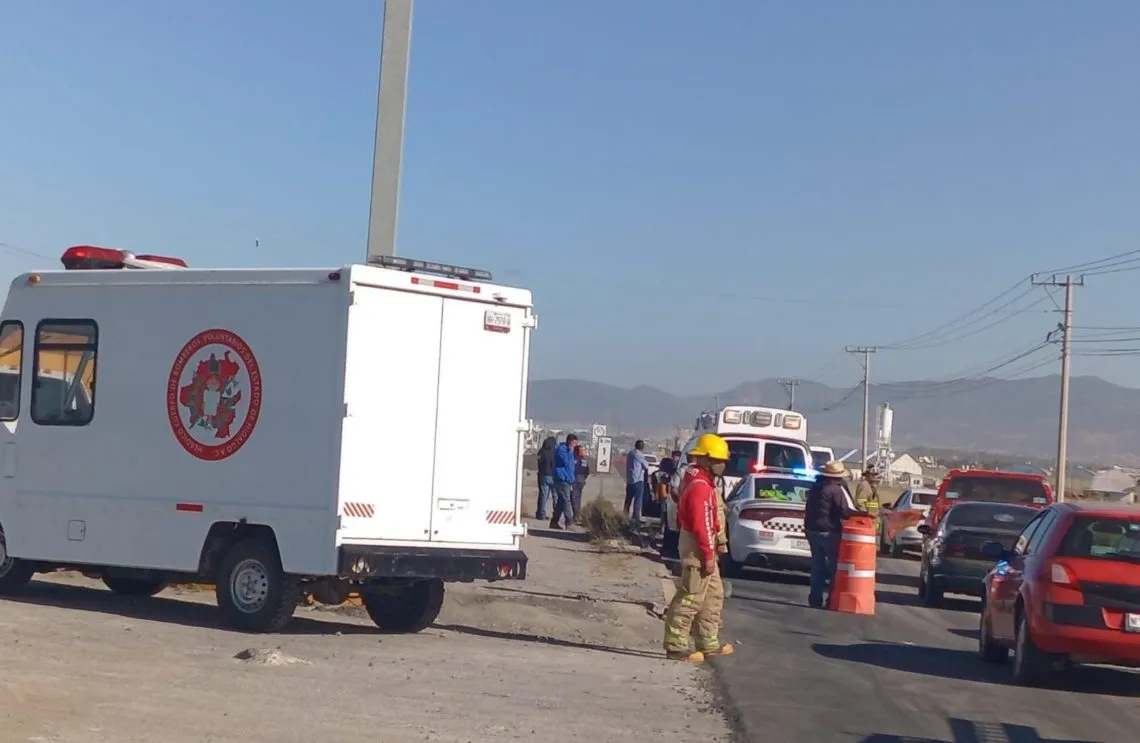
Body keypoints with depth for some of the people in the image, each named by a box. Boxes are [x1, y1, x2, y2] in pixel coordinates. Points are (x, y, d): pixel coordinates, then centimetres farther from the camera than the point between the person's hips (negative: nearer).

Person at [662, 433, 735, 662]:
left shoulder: (703, 483, 15)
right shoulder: (700, 486, -20)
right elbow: (701, 525, -24)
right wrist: (708, 555, -22)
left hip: (703, 548, 11)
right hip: (698, 549, -11)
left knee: (714, 596, 18)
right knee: (690, 598, -7)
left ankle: (709, 643, 25)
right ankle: (676, 646, -3)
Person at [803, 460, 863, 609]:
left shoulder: (816, 487, 11)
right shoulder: (836, 490, -14)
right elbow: (845, 512, -20)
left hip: (812, 530, 7)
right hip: (829, 532, -7)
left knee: (817, 565, 11)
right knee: (834, 565, 1)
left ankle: (815, 599, 9)